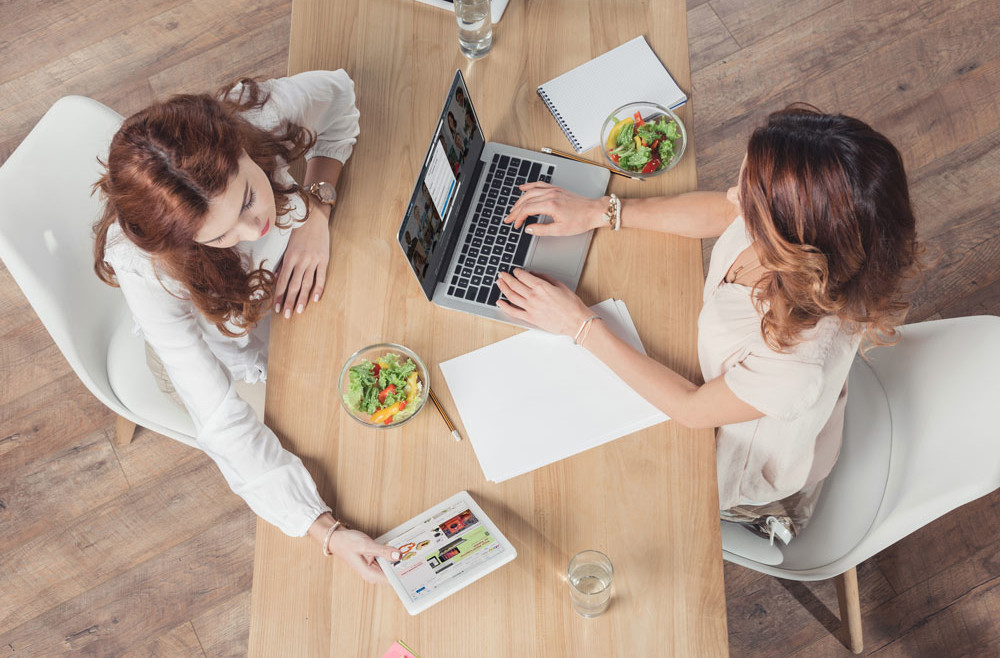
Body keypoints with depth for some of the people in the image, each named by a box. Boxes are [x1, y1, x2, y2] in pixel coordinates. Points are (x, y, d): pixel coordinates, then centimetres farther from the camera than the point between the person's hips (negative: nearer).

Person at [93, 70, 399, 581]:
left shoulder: (259, 114, -36)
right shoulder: (145, 269, -42)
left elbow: (337, 91, -12)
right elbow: (221, 422, -37)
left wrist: (317, 209, -27)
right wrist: (327, 533, -44)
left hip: (285, 286, 4)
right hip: (213, 350, -3)